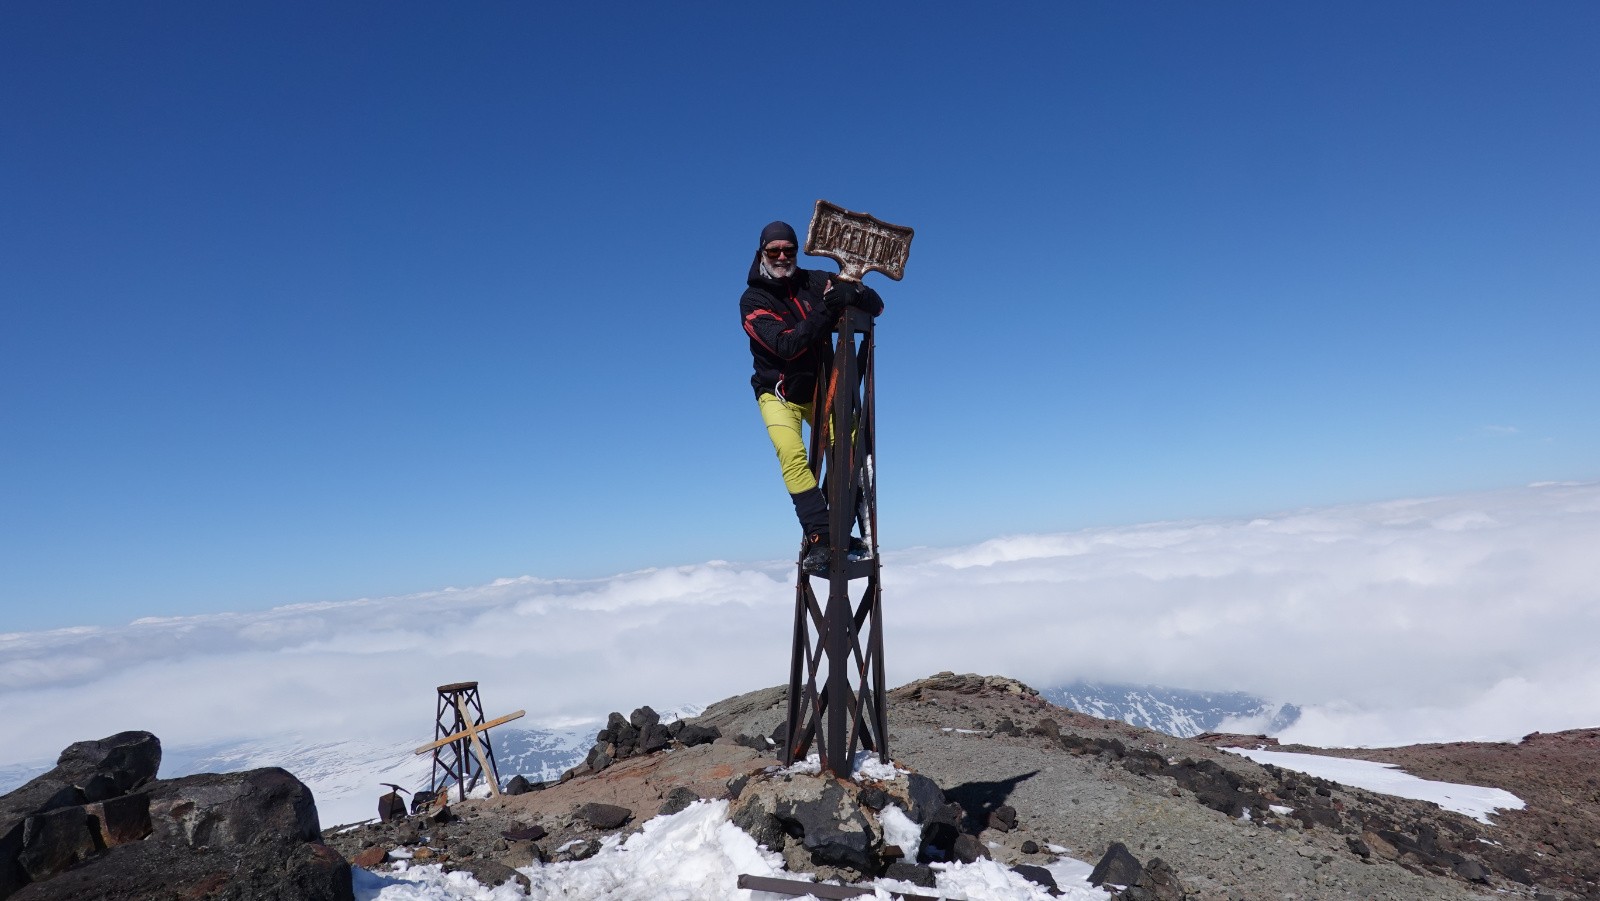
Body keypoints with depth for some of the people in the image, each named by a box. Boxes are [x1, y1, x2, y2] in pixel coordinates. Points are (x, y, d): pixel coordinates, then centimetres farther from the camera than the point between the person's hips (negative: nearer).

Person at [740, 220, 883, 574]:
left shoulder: (815, 282, -3)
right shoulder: (753, 300, -11)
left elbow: (877, 306, -4)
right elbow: (787, 346, -26)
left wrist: (853, 293, -27)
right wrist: (825, 311, -36)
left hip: (820, 389, 3)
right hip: (780, 394, -3)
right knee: (792, 455, -27)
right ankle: (818, 537, -28)